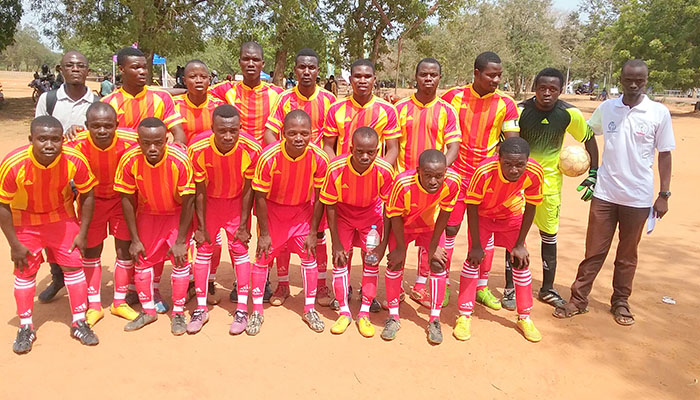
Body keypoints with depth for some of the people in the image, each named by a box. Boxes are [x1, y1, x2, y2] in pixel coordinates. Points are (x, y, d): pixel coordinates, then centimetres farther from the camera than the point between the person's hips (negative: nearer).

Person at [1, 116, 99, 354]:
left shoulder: (74, 160, -28)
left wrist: (82, 233, -10)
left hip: (62, 216, 1)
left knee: (73, 265, 1)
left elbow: (87, 194, -11)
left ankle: (79, 323, 16)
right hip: (25, 220, -1)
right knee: (25, 272, 4)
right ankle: (26, 328, 22)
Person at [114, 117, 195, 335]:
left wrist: (180, 241, -17)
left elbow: (188, 203, -21)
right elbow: (127, 200, -11)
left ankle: (178, 313, 12)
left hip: (178, 213, -2)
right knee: (142, 260, 7)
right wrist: (135, 239, -8)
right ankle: (148, 311, 26)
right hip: (147, 213, 3)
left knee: (181, 259, -6)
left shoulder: (180, 160, -32)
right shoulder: (129, 160, -25)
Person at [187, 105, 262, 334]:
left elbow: (247, 190, -16)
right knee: (203, 250, 3)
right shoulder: (198, 150, -28)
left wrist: (243, 225, -11)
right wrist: (201, 227, -9)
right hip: (209, 201, 1)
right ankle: (201, 309, 16)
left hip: (237, 202, 0)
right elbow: (199, 192, -15)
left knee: (240, 249, -1)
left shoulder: (251, 150, -29)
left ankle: (242, 310, 10)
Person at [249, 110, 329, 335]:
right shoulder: (269, 158, -30)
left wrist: (313, 232, -7)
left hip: (303, 210, 2)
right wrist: (264, 234, -13)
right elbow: (260, 197, -18)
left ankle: (309, 309, 24)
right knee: (262, 257, 3)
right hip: (272, 209, -1)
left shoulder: (319, 158, -25)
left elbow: (318, 198, -11)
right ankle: (257, 311, 21)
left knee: (309, 256, 6)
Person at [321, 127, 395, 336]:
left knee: (371, 260, -1)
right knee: (340, 259, -2)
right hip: (343, 215, 0)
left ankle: (364, 314, 14)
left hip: (371, 215, 0)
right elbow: (330, 207, -18)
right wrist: (336, 244, -16)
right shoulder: (336, 169, -32)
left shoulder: (384, 170, -31)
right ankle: (344, 312, 15)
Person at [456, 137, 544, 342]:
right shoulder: (484, 171, -40)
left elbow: (530, 208, -15)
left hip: (512, 214, 2)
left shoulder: (535, 173, -32)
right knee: (474, 259, -9)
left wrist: (520, 244, -11)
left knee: (521, 260, 0)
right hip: (482, 214, -2)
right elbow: (472, 207, -25)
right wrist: (476, 245, -20)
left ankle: (524, 318, 18)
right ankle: (464, 316, 5)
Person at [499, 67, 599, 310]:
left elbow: (589, 139, 6)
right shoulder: (520, 110, -15)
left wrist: (594, 173, 4)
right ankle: (510, 289, 14)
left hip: (550, 183, 2)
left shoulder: (570, 114, -8)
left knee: (550, 236, 10)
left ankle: (547, 289, 26)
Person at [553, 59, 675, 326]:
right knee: (594, 250, 5)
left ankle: (620, 302, 26)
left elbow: (665, 154, -1)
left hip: (638, 197, -1)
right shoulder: (606, 108, 0)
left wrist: (664, 194, -3)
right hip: (604, 193, 1)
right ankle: (578, 299, 14)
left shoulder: (659, 113, -5)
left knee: (627, 254, 12)